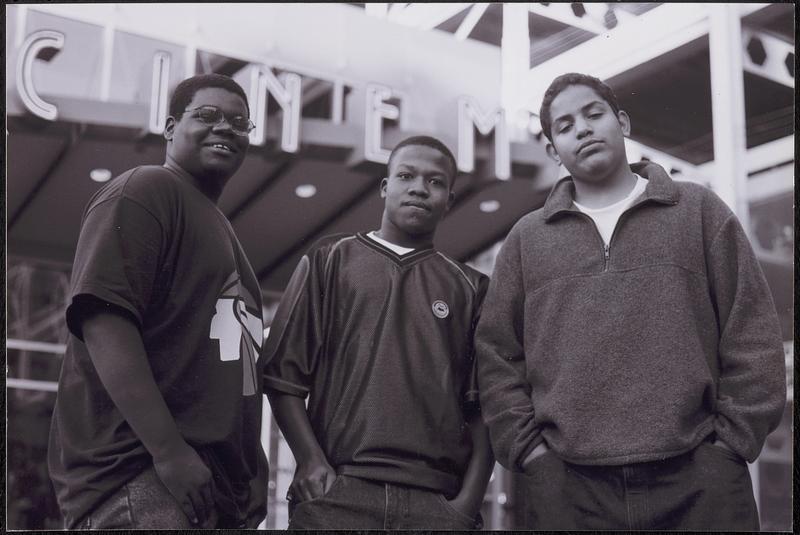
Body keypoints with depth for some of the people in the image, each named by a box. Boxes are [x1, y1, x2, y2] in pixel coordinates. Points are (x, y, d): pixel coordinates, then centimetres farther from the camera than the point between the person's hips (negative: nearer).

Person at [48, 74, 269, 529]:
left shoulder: (219, 227, 23)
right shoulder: (146, 191, -4)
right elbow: (104, 320, -18)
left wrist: (249, 476, 17)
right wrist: (169, 451, -23)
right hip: (140, 479, -9)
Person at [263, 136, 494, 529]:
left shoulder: (470, 288, 14)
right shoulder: (330, 260, 12)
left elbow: (482, 408, 8)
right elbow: (283, 373, 6)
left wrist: (469, 500, -3)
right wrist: (311, 461, -5)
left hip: (437, 501, 1)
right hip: (337, 492, -1)